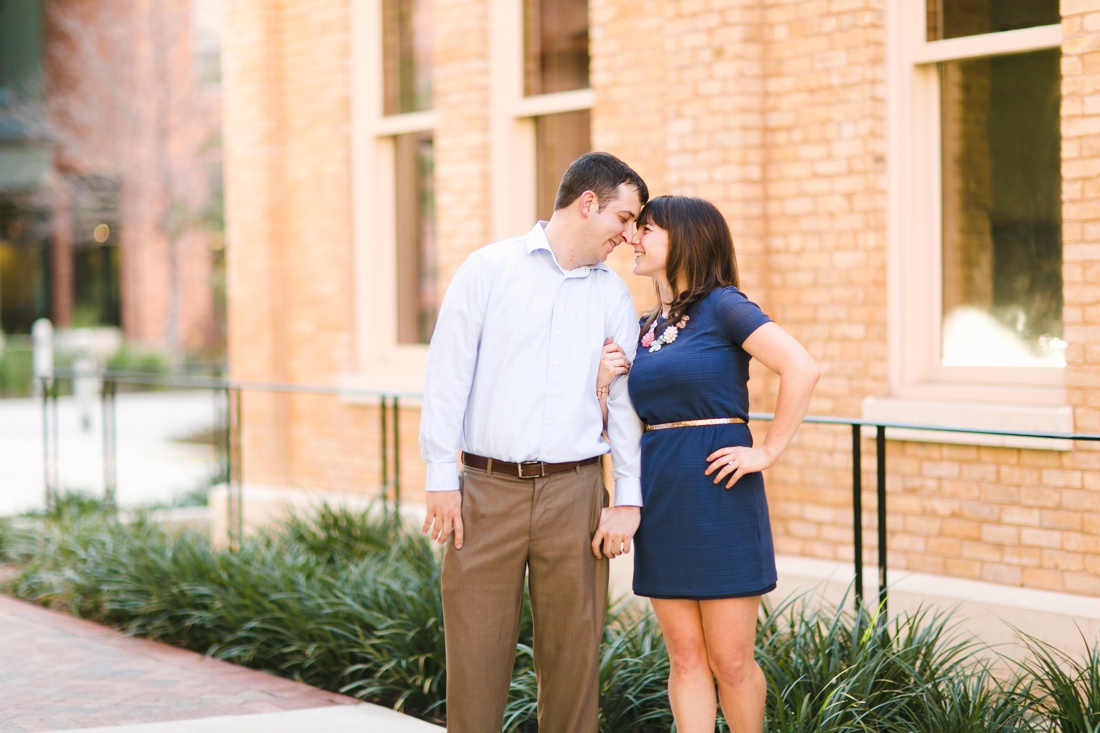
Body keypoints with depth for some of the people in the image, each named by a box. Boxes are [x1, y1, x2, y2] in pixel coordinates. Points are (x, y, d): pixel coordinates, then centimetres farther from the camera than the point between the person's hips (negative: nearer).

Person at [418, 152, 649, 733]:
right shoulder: (488, 270, 1)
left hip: (574, 492, 3)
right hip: (488, 489, -2)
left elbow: (626, 400, 11)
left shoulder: (613, 296, 12)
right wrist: (441, 479, -5)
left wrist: (628, 499, 4)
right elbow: (447, 375, -1)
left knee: (573, 651, 5)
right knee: (476, 649, -1)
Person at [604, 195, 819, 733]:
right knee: (685, 658, 6)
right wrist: (604, 382, 0)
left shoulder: (723, 306, -6)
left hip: (717, 493, -6)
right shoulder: (645, 329, 14)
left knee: (730, 661, -1)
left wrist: (768, 451, -14)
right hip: (659, 495, 6)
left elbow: (802, 369, -17)